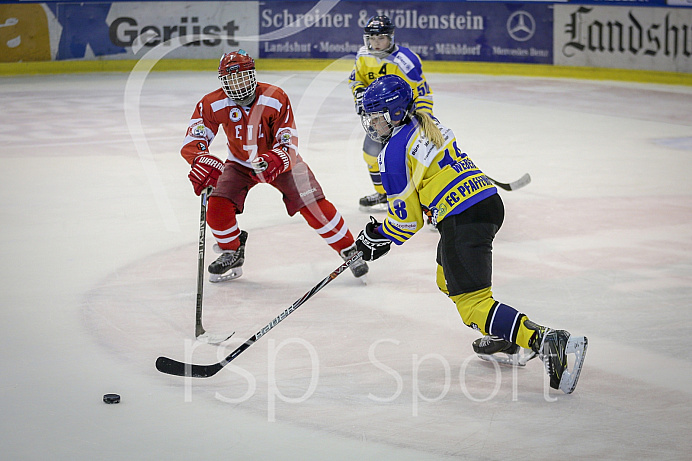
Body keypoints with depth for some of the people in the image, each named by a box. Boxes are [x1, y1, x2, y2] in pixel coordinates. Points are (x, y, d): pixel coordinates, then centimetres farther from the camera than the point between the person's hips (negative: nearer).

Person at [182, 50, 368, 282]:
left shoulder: (276, 99, -26)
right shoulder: (212, 104, -21)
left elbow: (289, 144, -26)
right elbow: (191, 142, -24)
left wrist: (274, 161, -48)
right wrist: (201, 160, -48)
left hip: (279, 159, -2)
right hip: (240, 163, 2)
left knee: (313, 206, -15)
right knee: (217, 206, -18)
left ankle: (350, 251, 2)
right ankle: (232, 254, 11)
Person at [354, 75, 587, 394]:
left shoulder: (394, 154, -9)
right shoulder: (428, 125, 18)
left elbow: (406, 218, -5)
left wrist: (379, 239, 13)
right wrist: (382, 225, 30)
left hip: (463, 220, -10)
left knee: (471, 302, -10)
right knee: (448, 279, 29)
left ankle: (544, 341, -27)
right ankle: (504, 339, 31)